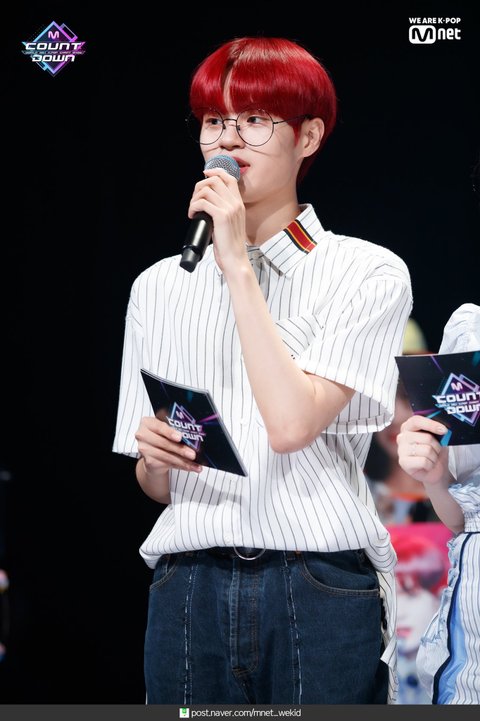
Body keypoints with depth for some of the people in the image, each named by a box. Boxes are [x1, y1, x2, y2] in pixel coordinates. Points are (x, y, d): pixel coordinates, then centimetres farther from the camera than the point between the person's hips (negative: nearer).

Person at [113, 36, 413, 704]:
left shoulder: (368, 273, 1)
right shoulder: (160, 287, 13)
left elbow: (292, 423, -15)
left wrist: (238, 264, -10)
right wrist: (154, 457, -8)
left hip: (321, 593, -3)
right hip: (190, 592, 3)